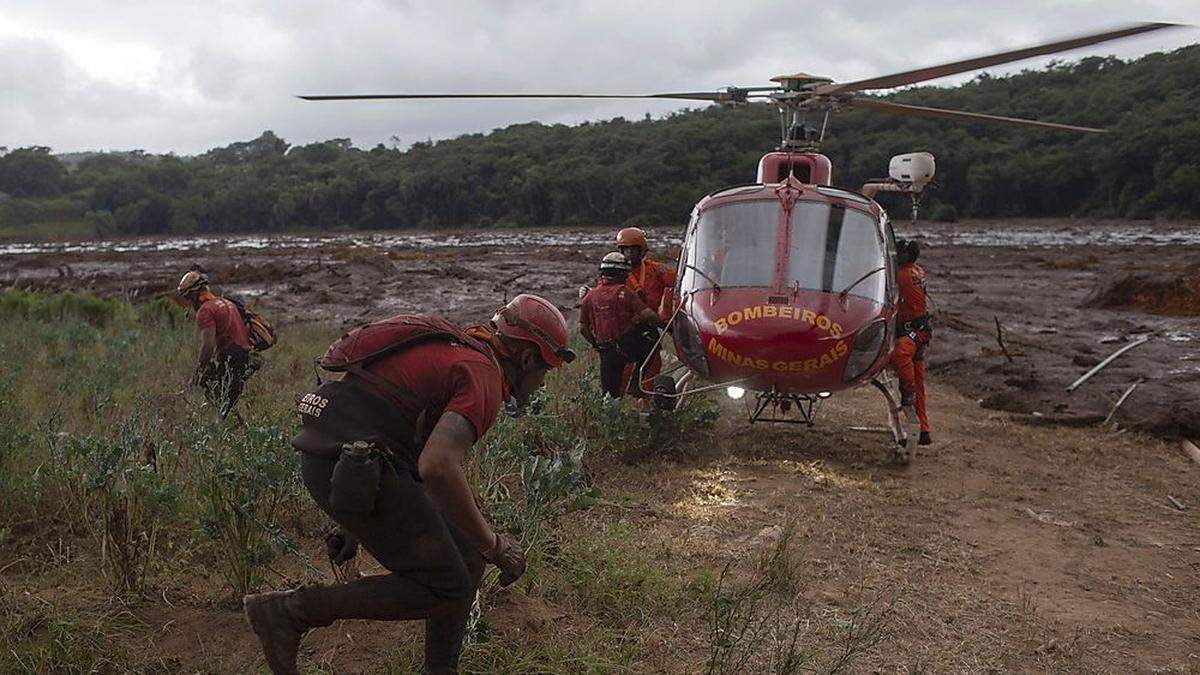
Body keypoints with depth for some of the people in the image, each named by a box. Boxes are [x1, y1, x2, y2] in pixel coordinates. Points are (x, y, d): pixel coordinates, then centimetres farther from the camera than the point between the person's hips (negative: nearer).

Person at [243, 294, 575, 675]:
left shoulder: (453, 353, 21)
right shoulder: (484, 377, -10)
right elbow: (437, 466, -28)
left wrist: (353, 524, 32)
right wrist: (493, 544, -15)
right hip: (353, 469, -10)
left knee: (465, 561, 14)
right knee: (443, 589, -2)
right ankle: (290, 610, 0)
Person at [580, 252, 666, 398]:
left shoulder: (590, 296, 9)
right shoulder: (625, 292, -3)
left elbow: (583, 328, 9)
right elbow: (647, 315, -12)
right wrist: (665, 326, 1)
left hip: (606, 352, 4)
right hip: (628, 347, -4)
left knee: (610, 393, 12)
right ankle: (635, 384, 17)